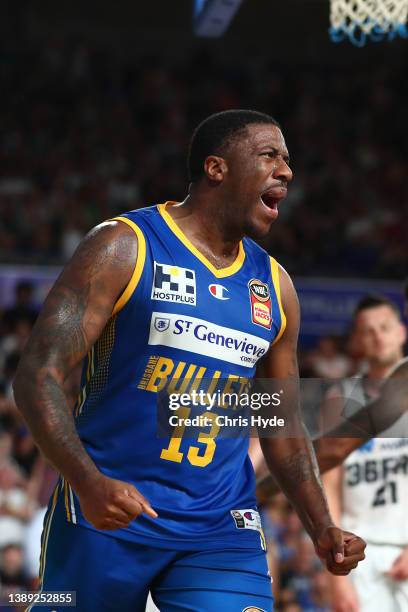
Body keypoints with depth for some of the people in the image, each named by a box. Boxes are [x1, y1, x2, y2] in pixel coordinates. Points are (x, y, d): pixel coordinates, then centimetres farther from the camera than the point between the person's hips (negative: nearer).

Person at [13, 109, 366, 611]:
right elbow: (37, 376, -13)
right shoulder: (125, 246, -6)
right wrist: (88, 483, -28)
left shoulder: (274, 285, 12)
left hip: (222, 531, 4)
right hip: (108, 515, -4)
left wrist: (321, 528, 6)